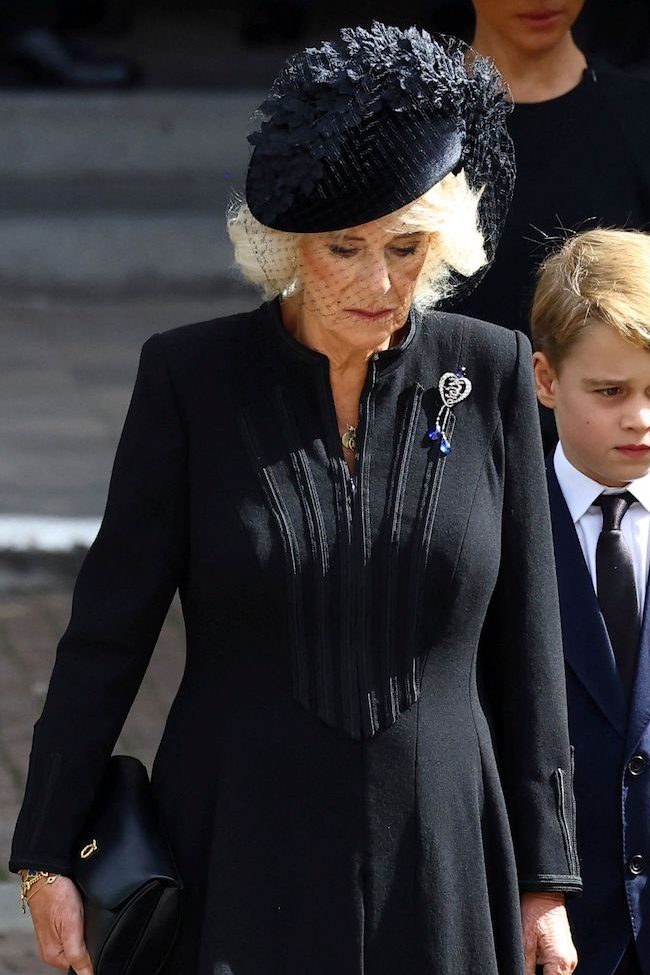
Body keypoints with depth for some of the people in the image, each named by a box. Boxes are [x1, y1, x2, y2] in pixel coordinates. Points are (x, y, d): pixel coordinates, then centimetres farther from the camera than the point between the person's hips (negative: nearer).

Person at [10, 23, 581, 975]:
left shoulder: (491, 374, 1)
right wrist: (47, 853, 2)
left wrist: (545, 880, 6)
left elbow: (524, 646, 5)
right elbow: (110, 625, 1)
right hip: (240, 862, -1)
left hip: (438, 867, 1)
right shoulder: (192, 377, -3)